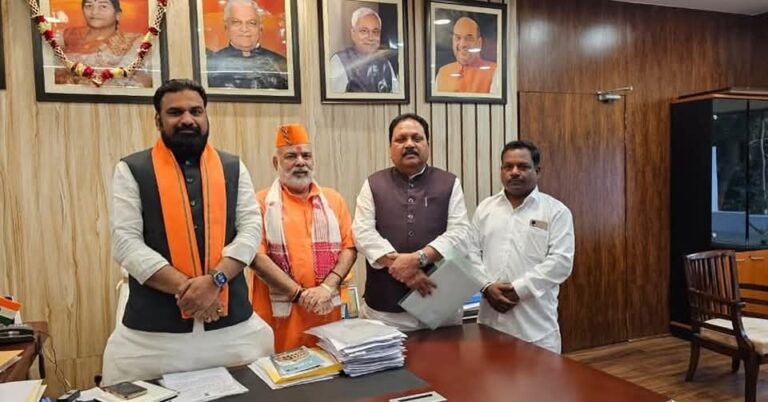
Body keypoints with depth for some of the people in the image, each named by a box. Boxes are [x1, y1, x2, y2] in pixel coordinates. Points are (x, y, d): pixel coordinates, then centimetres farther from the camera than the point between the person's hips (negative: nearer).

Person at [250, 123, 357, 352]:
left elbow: (349, 247, 4)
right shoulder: (262, 202, -1)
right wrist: (299, 293, -15)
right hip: (280, 314, -3)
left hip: (328, 311, 3)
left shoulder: (333, 200, 10)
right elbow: (256, 254, -9)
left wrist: (327, 286, -11)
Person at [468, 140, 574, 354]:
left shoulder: (556, 211, 1)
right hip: (491, 318, 3)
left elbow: (561, 261, -9)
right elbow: (471, 254, 7)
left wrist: (519, 289, -15)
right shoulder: (484, 208, 11)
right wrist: (487, 286, -10)